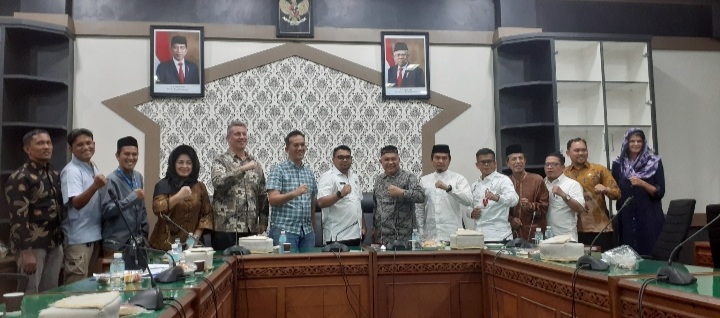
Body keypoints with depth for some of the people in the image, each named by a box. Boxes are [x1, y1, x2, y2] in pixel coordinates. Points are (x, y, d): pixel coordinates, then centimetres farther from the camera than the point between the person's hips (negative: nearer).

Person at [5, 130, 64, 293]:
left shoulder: (54, 174, 12)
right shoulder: (20, 178, -11)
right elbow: (18, 217, -16)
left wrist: (62, 239, 14)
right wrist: (26, 252, -19)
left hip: (54, 244, 7)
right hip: (33, 245, -7)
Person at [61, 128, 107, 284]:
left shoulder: (94, 168, 10)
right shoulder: (71, 171, -14)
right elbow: (77, 203, -27)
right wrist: (95, 186, -40)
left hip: (94, 235, 8)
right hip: (78, 238, -8)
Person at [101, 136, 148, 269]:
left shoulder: (138, 177, 8)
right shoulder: (112, 180, -12)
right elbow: (107, 211, -20)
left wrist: (144, 233, 12)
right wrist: (133, 197, -23)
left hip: (138, 242, 6)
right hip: (117, 243, -6)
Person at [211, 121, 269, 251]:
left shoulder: (255, 162, 12)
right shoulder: (221, 161, -1)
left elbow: (263, 194, 14)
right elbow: (218, 182, -21)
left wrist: (263, 220, 8)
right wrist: (242, 169, -26)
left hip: (251, 227, 4)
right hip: (226, 227, -4)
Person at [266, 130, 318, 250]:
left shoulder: (309, 172, 14)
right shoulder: (278, 170, -3)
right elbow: (272, 199, -13)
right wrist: (294, 193, -27)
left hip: (307, 231, 5)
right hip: (284, 229, -5)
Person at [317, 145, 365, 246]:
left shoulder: (354, 177, 16)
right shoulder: (328, 177, -8)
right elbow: (321, 202, -20)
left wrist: (363, 225, 17)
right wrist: (340, 194, -34)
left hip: (356, 234, 7)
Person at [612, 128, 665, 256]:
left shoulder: (655, 162, 2)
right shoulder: (618, 164, 5)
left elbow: (660, 192, -3)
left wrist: (643, 184, -17)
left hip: (650, 217, -1)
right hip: (626, 218, 1)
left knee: (651, 253, -3)